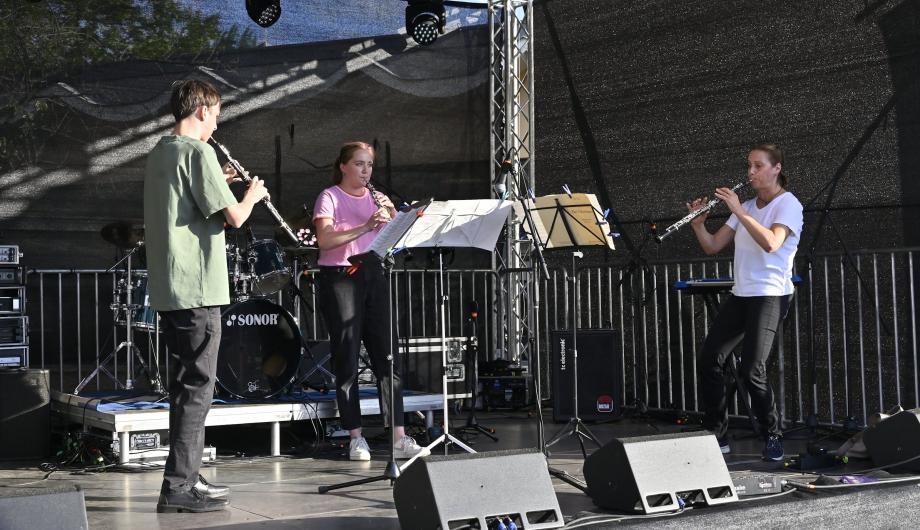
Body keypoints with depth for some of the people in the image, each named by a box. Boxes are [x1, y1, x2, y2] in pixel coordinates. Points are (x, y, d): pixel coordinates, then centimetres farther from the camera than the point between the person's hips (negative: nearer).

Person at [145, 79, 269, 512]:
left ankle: (186, 476, 20)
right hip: (196, 288, -9)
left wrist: (216, 182, 21)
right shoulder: (197, 152, -12)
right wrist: (251, 195, 3)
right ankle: (178, 486, -6)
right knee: (198, 385, -6)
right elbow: (233, 216, -16)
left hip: (167, 289, 10)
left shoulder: (159, 152, 16)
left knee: (187, 383, 15)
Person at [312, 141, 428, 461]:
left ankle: (400, 439, -1)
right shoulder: (330, 197, -1)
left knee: (387, 356, -1)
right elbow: (324, 240, -16)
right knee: (347, 360, -1)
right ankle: (356, 439, 7)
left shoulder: (375, 198, 14)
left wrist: (391, 213, -12)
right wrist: (365, 227, -26)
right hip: (339, 278, -5)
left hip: (373, 276, 5)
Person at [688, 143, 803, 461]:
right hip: (740, 294, 7)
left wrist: (738, 210, -27)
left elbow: (771, 243, -26)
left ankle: (772, 436, 1)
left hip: (770, 296, -7)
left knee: (751, 370, -18)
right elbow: (712, 247, 10)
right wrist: (698, 225, -8)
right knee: (709, 361, 1)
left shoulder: (788, 205, -6)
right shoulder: (747, 207, 15)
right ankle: (716, 435, 11)